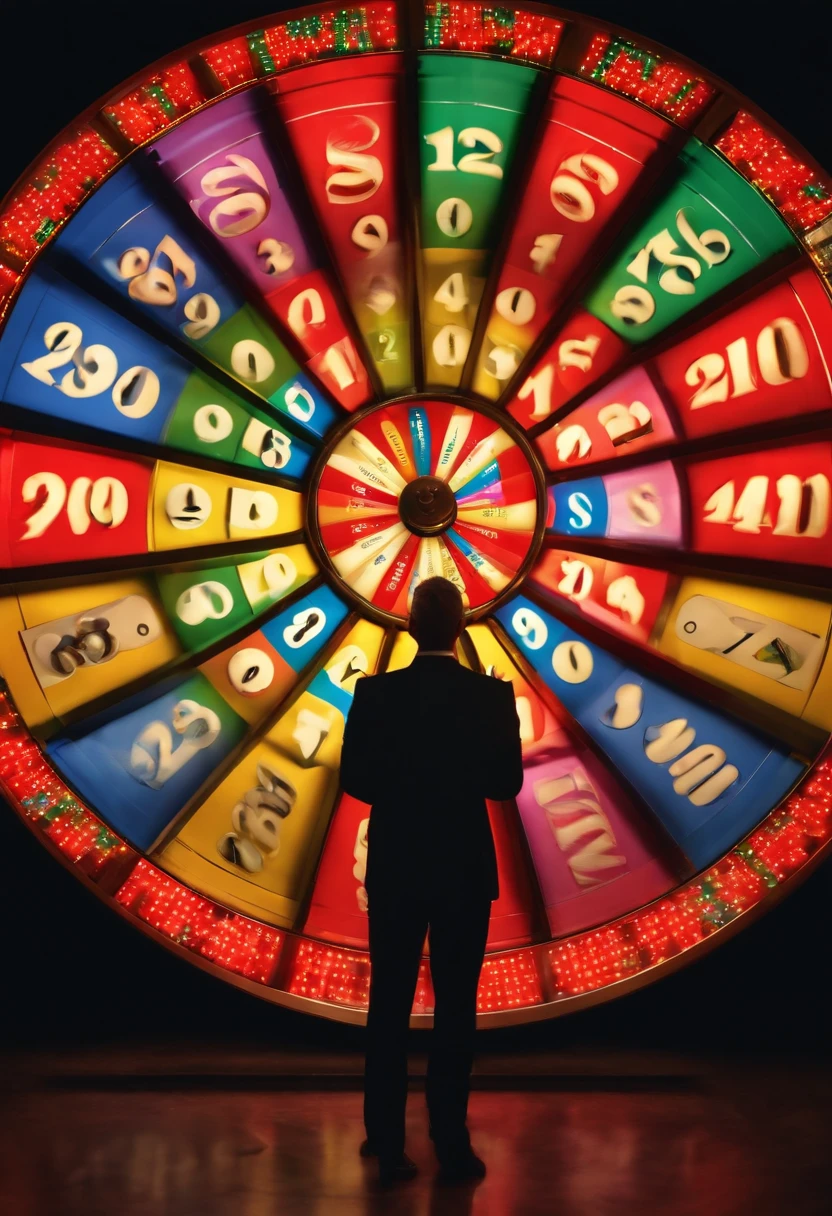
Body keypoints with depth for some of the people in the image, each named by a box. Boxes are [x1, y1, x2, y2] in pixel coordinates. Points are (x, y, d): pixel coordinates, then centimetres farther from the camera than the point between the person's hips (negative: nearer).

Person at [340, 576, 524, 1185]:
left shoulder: (377, 693, -7)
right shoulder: (492, 694, -8)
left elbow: (356, 778, -5)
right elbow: (507, 782, -5)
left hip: (395, 866, 1)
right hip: (465, 867, -1)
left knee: (389, 1004, 10)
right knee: (456, 1006, 7)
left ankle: (387, 1143, 14)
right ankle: (451, 1144, 10)